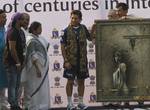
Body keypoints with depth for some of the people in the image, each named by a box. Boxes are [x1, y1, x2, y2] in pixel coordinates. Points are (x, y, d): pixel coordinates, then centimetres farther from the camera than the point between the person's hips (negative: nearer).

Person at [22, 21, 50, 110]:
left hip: (42, 66, 10)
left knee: (41, 88, 13)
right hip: (36, 66, -10)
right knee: (36, 88, -5)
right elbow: (33, 55, -22)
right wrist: (37, 68, -26)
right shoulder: (32, 40, -16)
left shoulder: (37, 38, 13)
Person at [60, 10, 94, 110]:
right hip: (71, 61, -3)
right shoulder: (67, 30, -6)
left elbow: (90, 38, 18)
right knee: (70, 81, 3)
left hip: (82, 60, 3)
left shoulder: (83, 28, 4)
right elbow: (62, 47, -5)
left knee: (81, 81, 9)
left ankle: (81, 102, 20)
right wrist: (66, 61, -11)